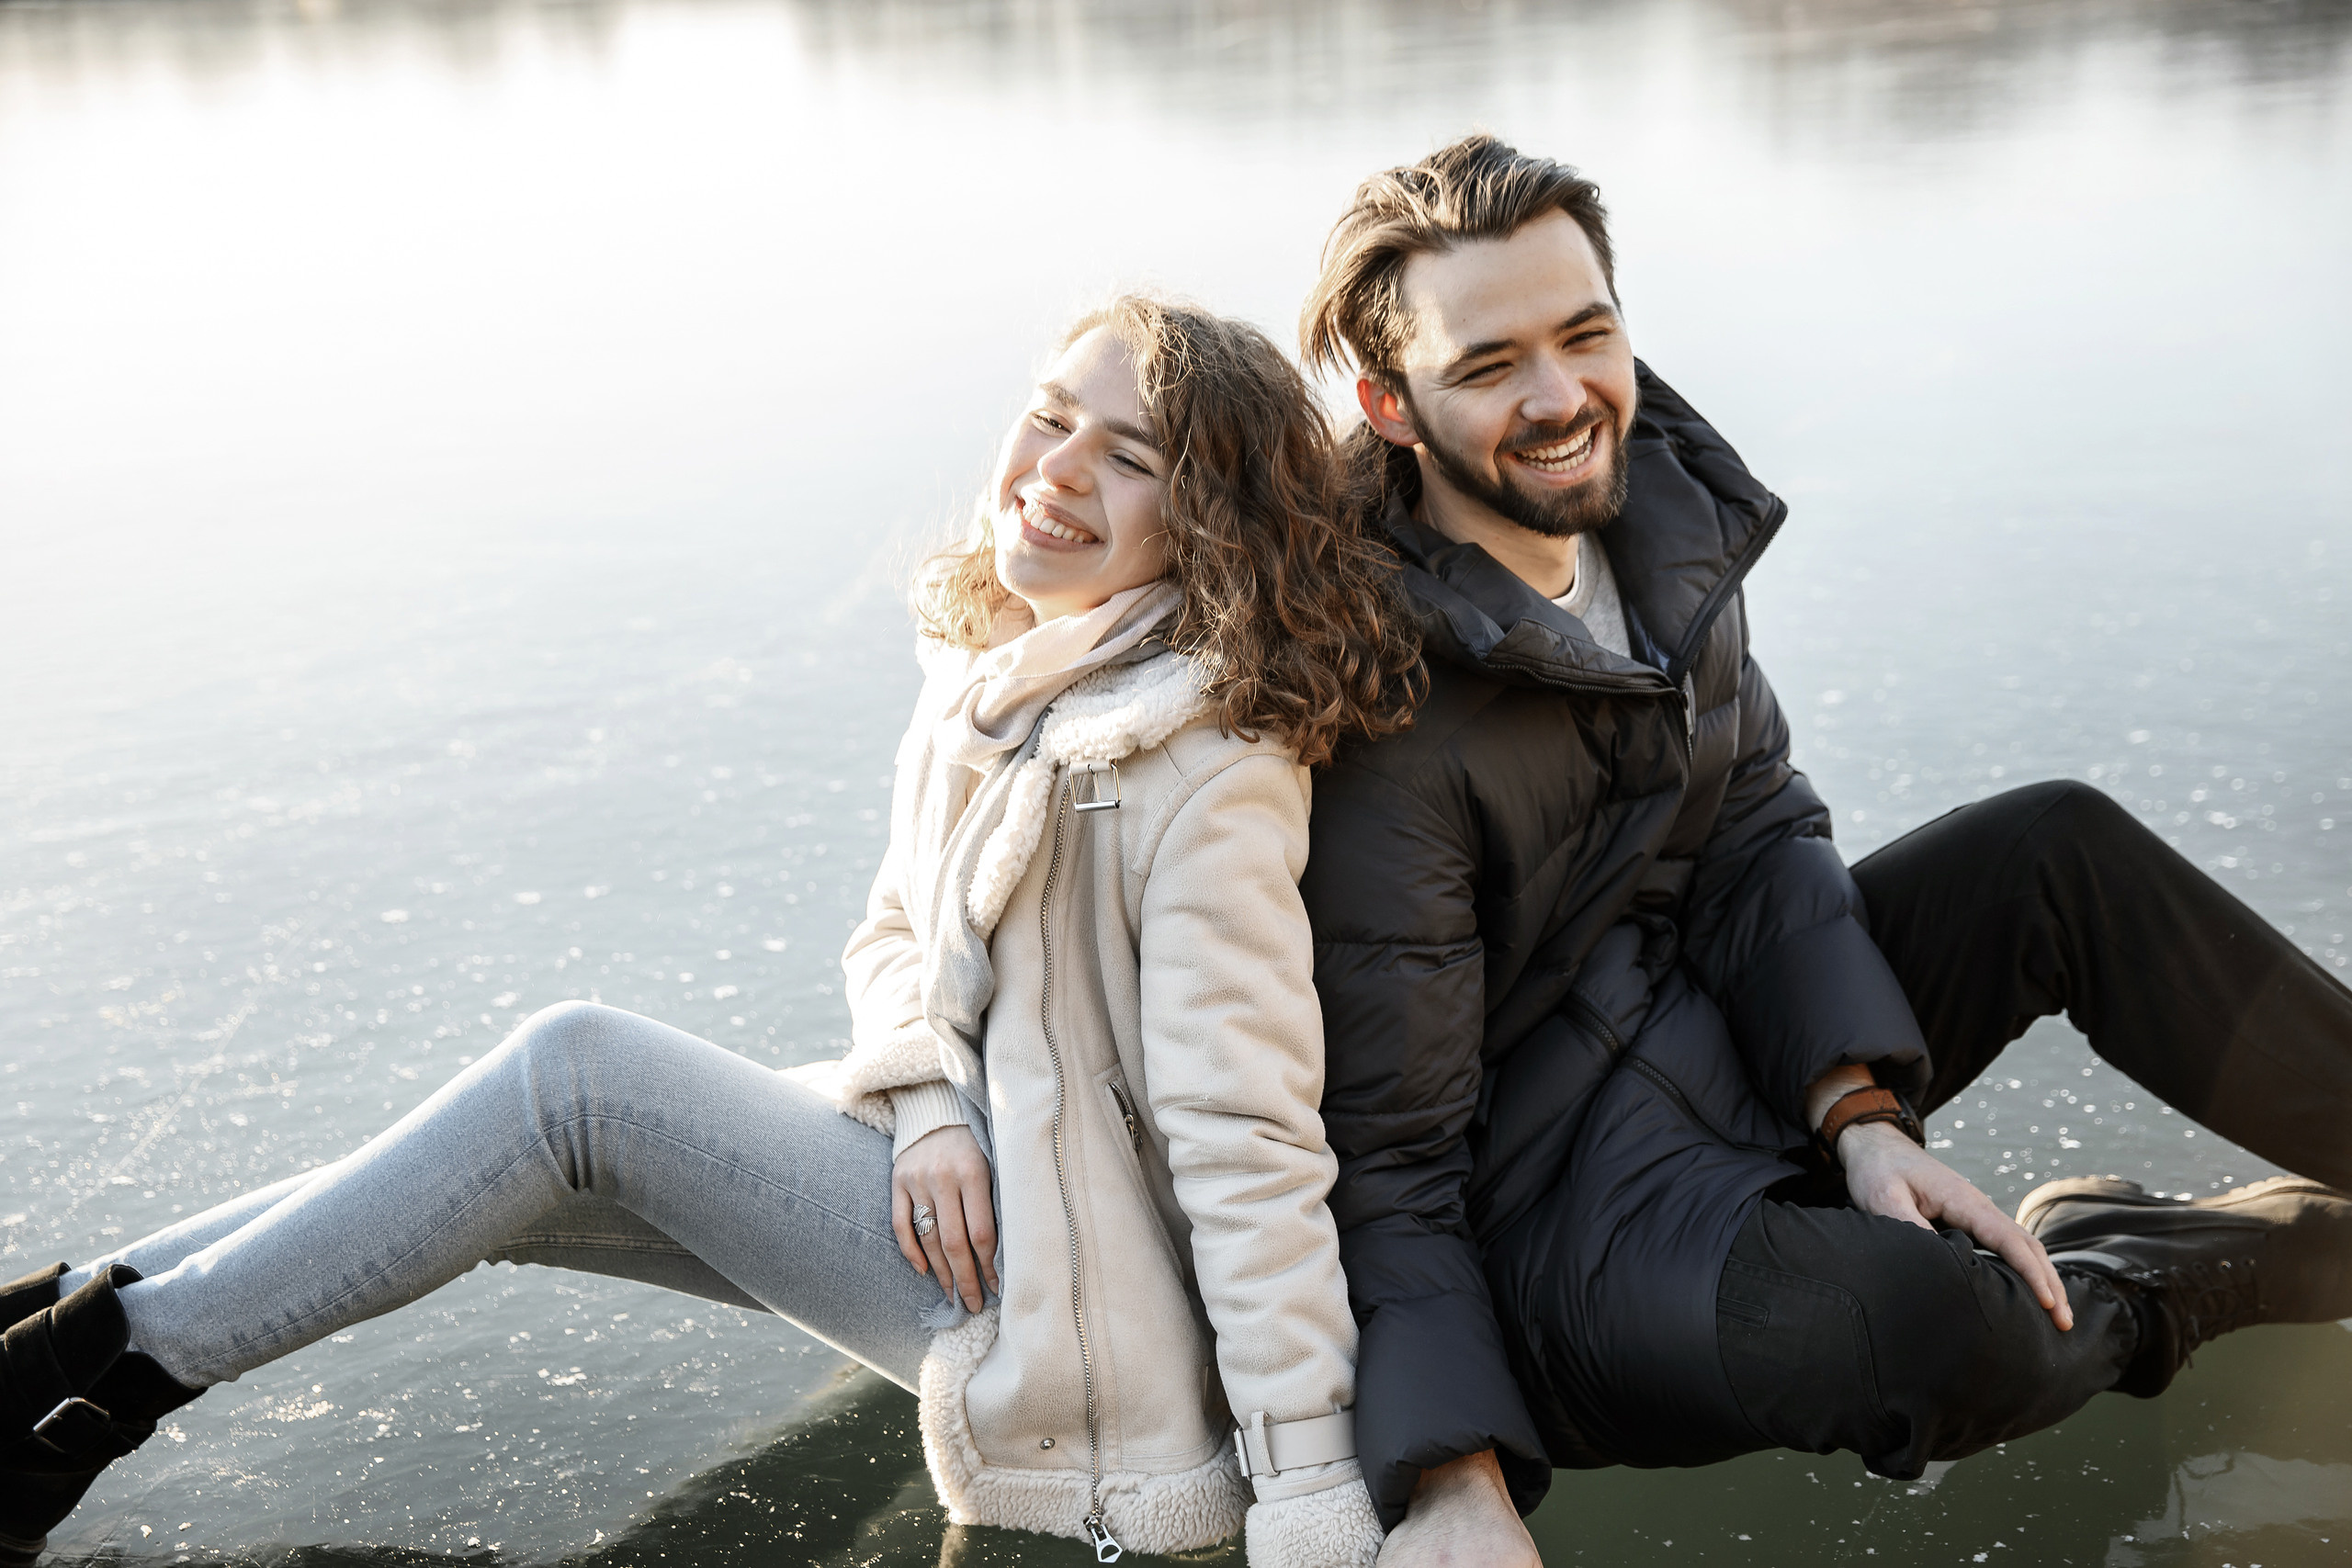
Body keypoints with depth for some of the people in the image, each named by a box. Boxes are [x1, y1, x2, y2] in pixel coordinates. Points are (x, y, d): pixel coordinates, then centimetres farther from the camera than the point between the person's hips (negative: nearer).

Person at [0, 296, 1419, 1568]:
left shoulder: (1213, 769, -22)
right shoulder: (989, 668, 4)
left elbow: (1247, 1136, -24)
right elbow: (899, 933, 12)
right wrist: (928, 1103, -10)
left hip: (1067, 1291, -8)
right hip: (956, 1193, 8)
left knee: (575, 1068, -15)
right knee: (523, 1175, -3)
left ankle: (115, 1365, -3)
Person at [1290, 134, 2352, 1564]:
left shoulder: (1666, 507, -2)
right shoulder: (1381, 710, -26)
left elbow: (1761, 831, 3)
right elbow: (1387, 1150, -22)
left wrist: (1863, 1111, -12)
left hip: (1735, 1028, 8)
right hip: (1547, 1190, -7)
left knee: (2064, 850, -4)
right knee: (1905, 1320, -33)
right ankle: (2103, 1274, 2)